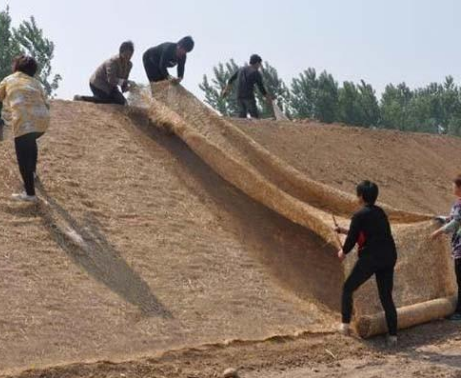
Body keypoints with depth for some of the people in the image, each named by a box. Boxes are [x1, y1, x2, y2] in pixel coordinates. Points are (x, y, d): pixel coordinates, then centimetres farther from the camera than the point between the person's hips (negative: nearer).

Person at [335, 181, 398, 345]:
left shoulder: (359, 216, -10)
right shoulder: (380, 213, 13)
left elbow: (352, 239, -7)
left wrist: (343, 252, 14)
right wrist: (344, 231, 29)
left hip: (370, 258, -6)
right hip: (389, 258, 6)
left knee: (348, 288, 13)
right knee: (386, 296, 11)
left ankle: (346, 324, 10)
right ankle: (393, 335, 8)